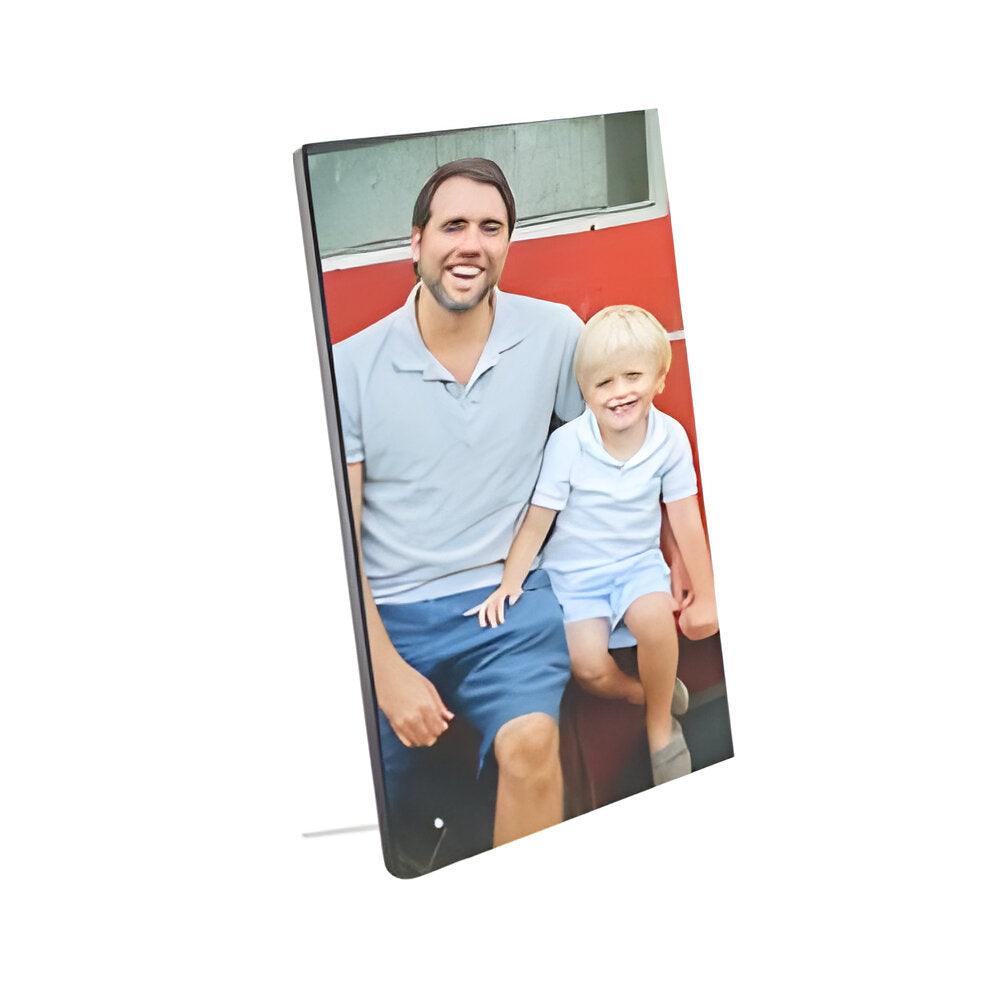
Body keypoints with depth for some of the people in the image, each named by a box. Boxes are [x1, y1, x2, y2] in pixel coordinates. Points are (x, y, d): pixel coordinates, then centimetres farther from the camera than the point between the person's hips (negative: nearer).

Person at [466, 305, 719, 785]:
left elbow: (685, 521, -4)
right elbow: (537, 520, -9)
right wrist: (509, 583, -17)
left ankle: (662, 723, -5)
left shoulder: (670, 438, -10)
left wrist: (703, 595, 0)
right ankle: (653, 694, 10)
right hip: (574, 572, -1)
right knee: (589, 667, -23)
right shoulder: (567, 443, -15)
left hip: (638, 563, 1)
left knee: (655, 619, -31)